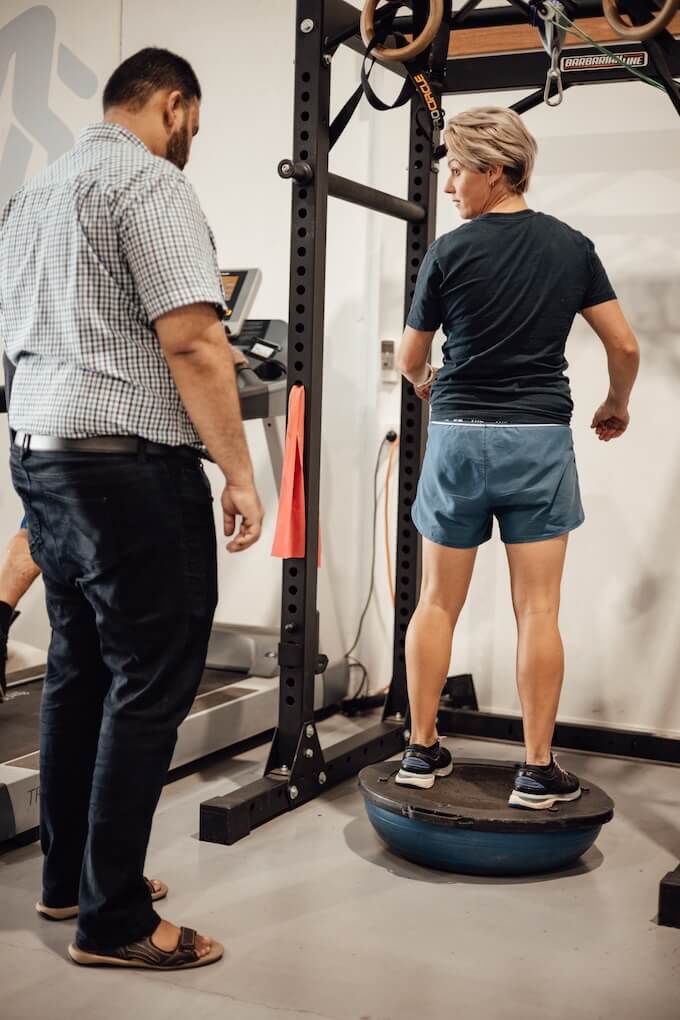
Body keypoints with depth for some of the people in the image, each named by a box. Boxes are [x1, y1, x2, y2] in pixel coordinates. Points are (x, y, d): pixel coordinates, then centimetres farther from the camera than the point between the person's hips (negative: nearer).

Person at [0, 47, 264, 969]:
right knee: (151, 685, -3)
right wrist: (239, 471, -14)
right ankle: (114, 919, 3)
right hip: (129, 466, -9)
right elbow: (191, 341, -19)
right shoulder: (150, 182, -10)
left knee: (79, 669, 16)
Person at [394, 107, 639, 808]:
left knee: (437, 603, 10)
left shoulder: (450, 251, -4)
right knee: (537, 610, 2)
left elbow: (410, 359, 5)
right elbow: (625, 346, 3)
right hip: (540, 439, 1)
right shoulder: (572, 247, 2)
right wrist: (617, 405, 23)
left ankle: (421, 751, 16)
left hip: (460, 436, -1)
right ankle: (538, 772, 6)